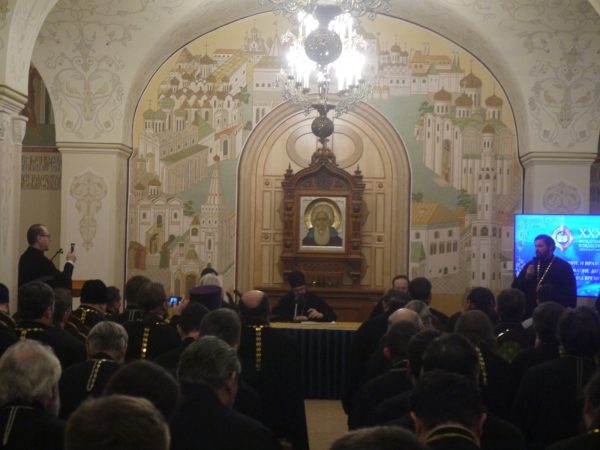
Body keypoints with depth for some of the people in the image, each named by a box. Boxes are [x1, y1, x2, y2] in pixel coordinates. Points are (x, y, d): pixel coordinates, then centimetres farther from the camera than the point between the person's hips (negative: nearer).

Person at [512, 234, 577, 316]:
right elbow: (515, 288, 8)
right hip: (530, 313, 4)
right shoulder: (530, 265, 12)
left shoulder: (564, 267, -1)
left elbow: (570, 294, -4)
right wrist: (526, 278, -9)